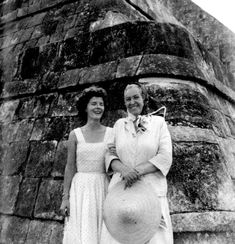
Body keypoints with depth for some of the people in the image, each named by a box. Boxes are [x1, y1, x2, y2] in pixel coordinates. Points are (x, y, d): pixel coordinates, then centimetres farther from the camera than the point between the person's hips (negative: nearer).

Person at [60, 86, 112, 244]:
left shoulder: (111, 133, 2)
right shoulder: (75, 134, 1)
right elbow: (70, 167, 3)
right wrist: (65, 197, -1)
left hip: (103, 189, 1)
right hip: (81, 189, 0)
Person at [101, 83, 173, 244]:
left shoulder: (158, 122, 4)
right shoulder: (119, 124, 11)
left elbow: (165, 157, -3)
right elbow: (110, 155, 6)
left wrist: (137, 171, -16)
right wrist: (124, 169, -15)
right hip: (120, 188, 2)